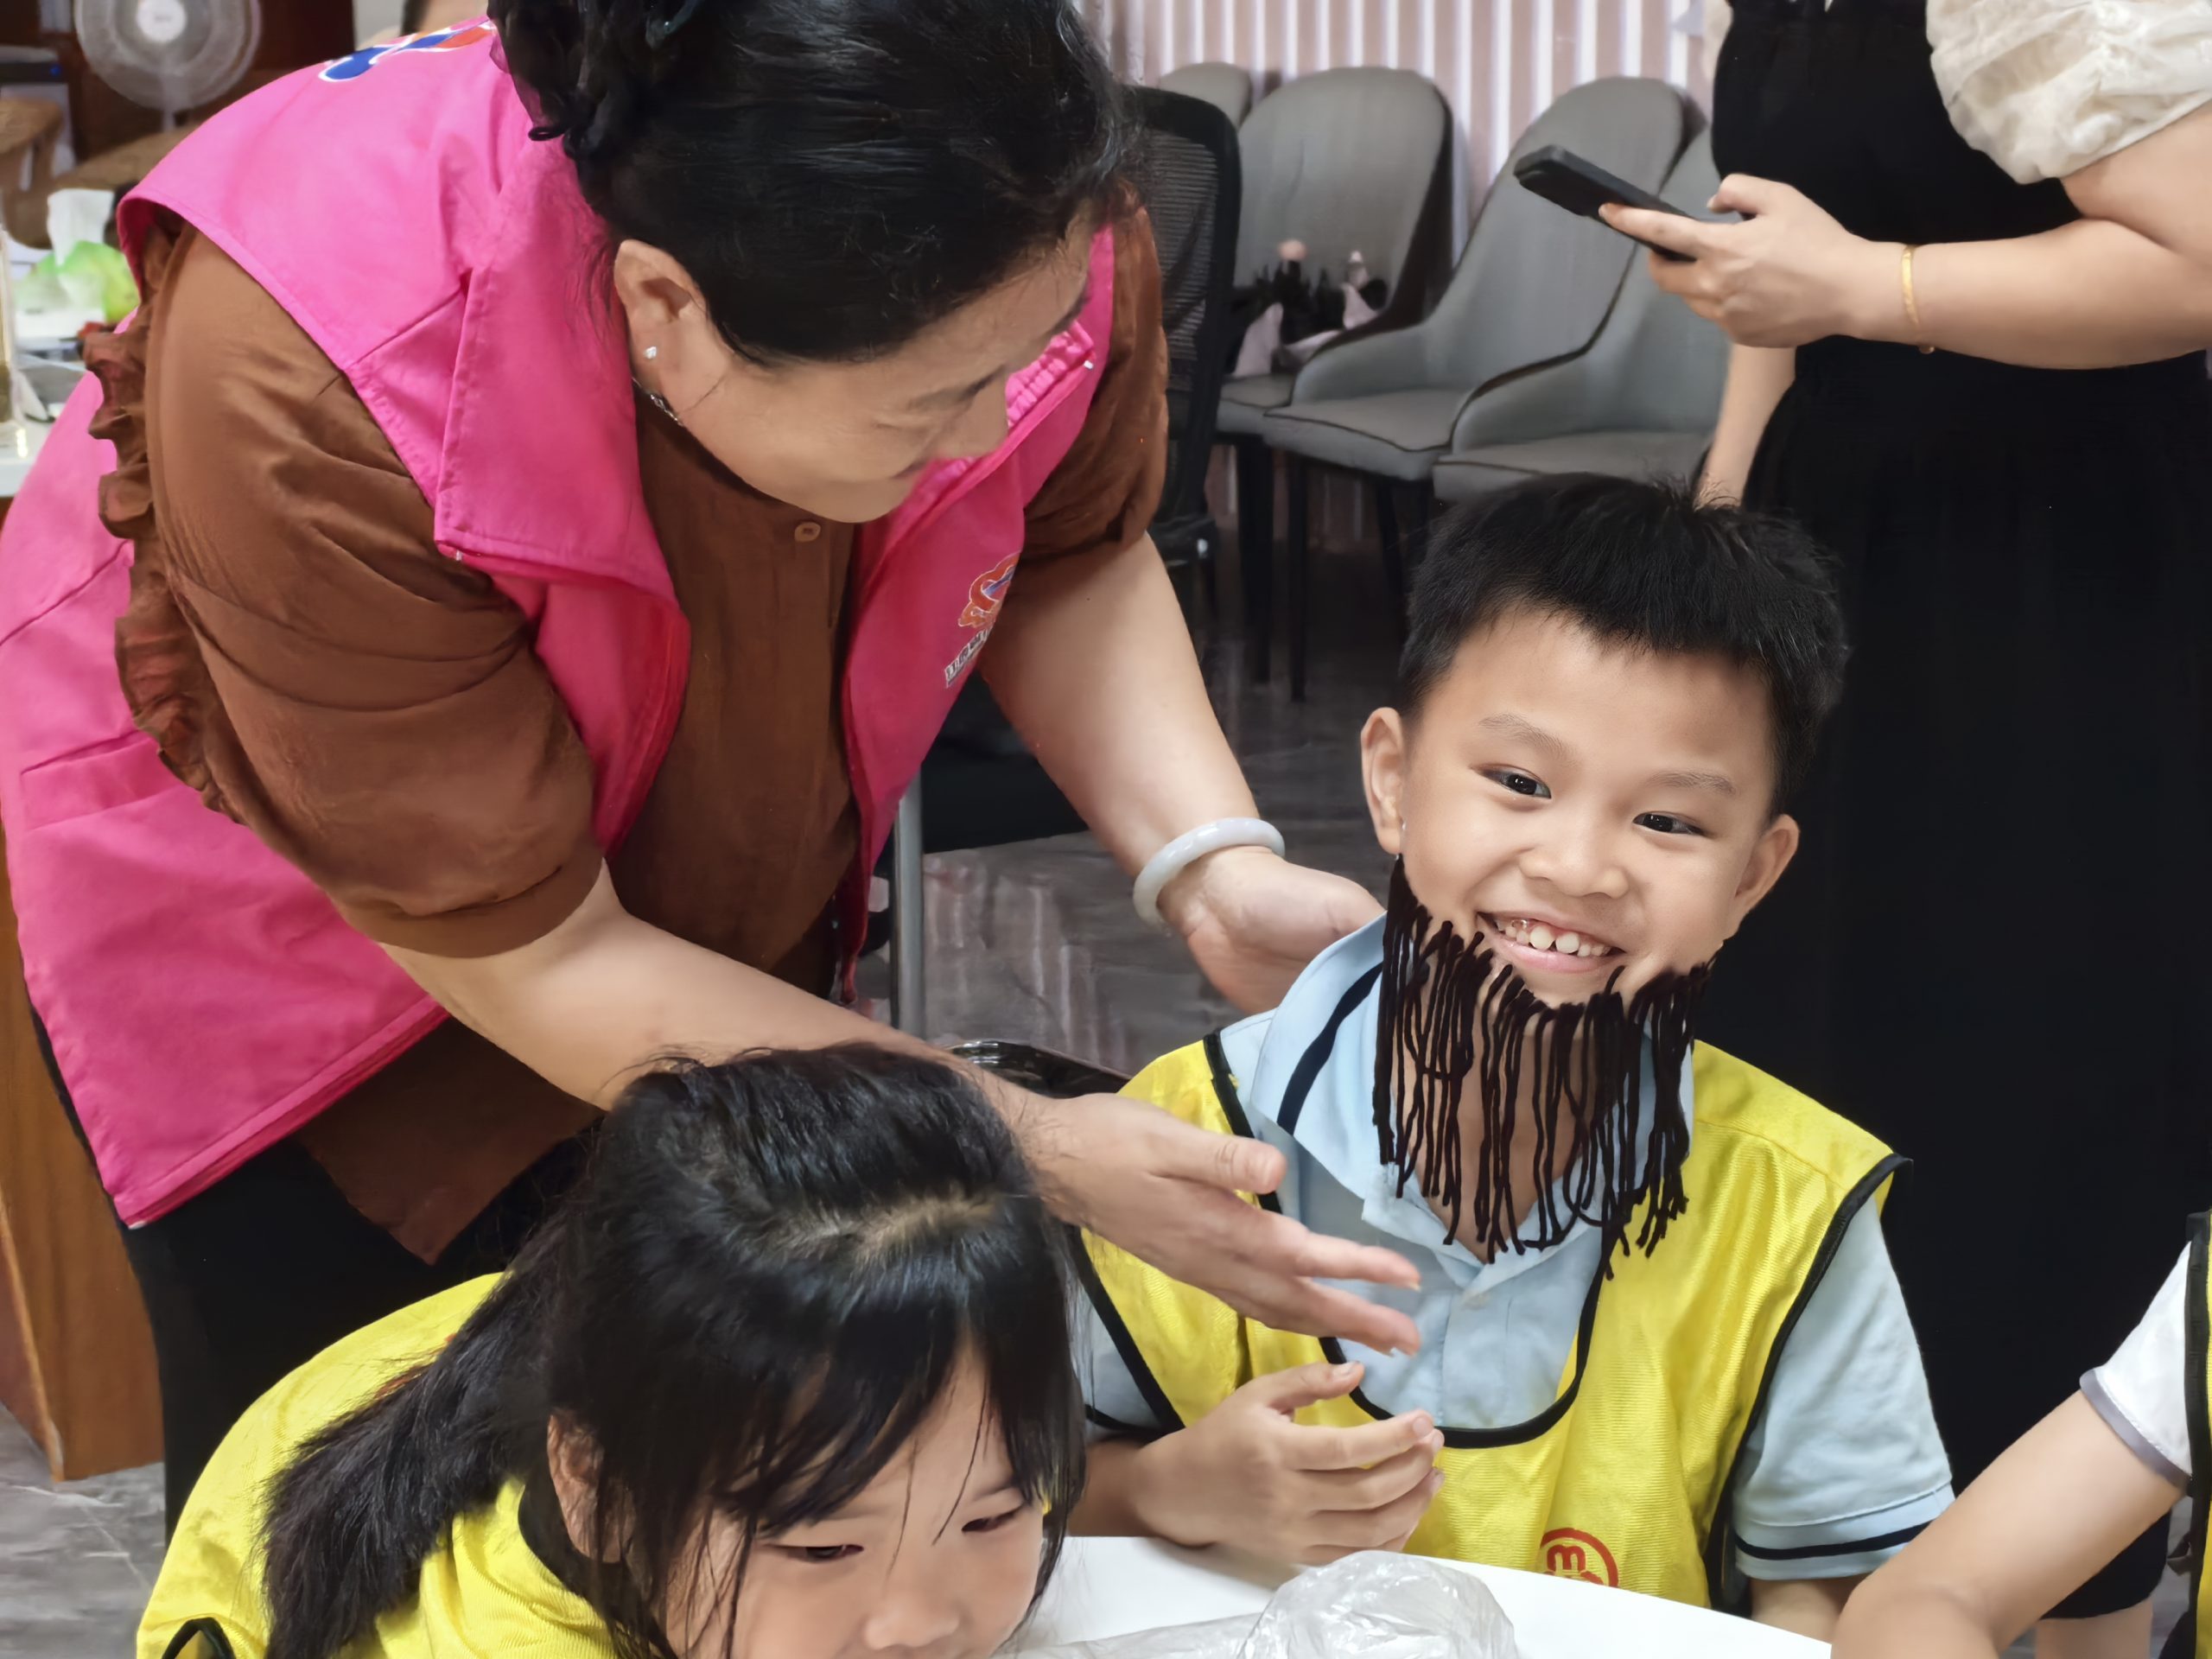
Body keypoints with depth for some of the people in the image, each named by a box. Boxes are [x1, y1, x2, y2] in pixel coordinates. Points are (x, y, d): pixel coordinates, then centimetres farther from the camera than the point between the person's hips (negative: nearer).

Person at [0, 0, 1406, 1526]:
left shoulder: (1036, 246, -30)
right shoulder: (300, 396, -42)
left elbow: (1070, 561, -7)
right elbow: (534, 961, -33)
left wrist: (1211, 868, -25)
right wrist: (1045, 1155, -35)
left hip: (715, 908, 4)